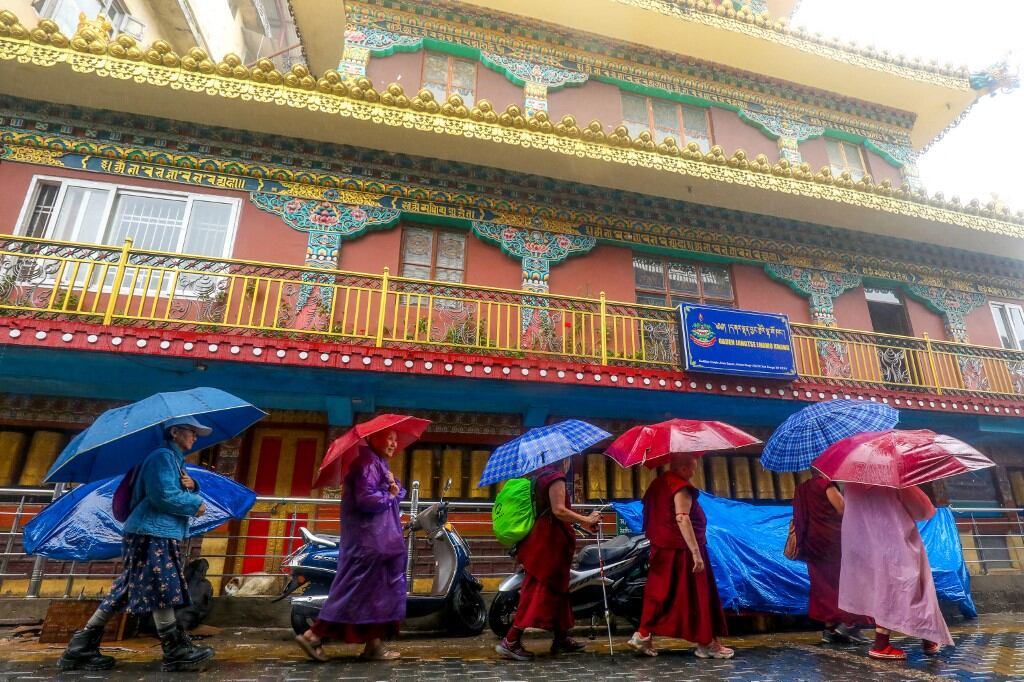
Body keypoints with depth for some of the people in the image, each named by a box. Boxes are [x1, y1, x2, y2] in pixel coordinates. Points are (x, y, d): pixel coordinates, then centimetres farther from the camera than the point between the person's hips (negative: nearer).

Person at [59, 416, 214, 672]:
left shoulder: (175, 460, 20)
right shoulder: (163, 455, -13)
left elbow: (179, 494, 21)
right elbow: (164, 496, -22)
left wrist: (191, 487, -1)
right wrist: (196, 504, -10)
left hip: (160, 534, 10)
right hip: (151, 534, -10)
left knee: (128, 591, 13)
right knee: (163, 590, -6)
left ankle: (80, 648, 20)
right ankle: (176, 651, 1)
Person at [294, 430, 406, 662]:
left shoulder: (380, 464, 17)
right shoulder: (368, 462, -15)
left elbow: (397, 491, 17)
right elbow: (366, 498, -25)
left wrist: (395, 489, -5)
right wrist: (390, 496, -11)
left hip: (377, 536, 10)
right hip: (368, 538, -10)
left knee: (377, 587, 11)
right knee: (358, 587, -5)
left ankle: (374, 644, 17)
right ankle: (314, 634, 5)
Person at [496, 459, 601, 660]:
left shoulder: (540, 475, 15)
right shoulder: (556, 477, -13)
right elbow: (558, 510, -22)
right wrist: (586, 520, -13)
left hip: (542, 540, 10)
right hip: (549, 541, -10)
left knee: (557, 588, 17)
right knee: (540, 591, -7)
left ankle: (561, 637, 28)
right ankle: (510, 641, -7)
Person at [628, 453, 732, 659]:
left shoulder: (658, 484, 10)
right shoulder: (681, 487, -17)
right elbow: (682, 519, -27)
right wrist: (696, 552, -26)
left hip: (662, 549, 8)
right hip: (681, 551, -8)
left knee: (660, 593, 13)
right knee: (696, 595, 5)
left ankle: (643, 636, 10)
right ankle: (707, 644, 16)